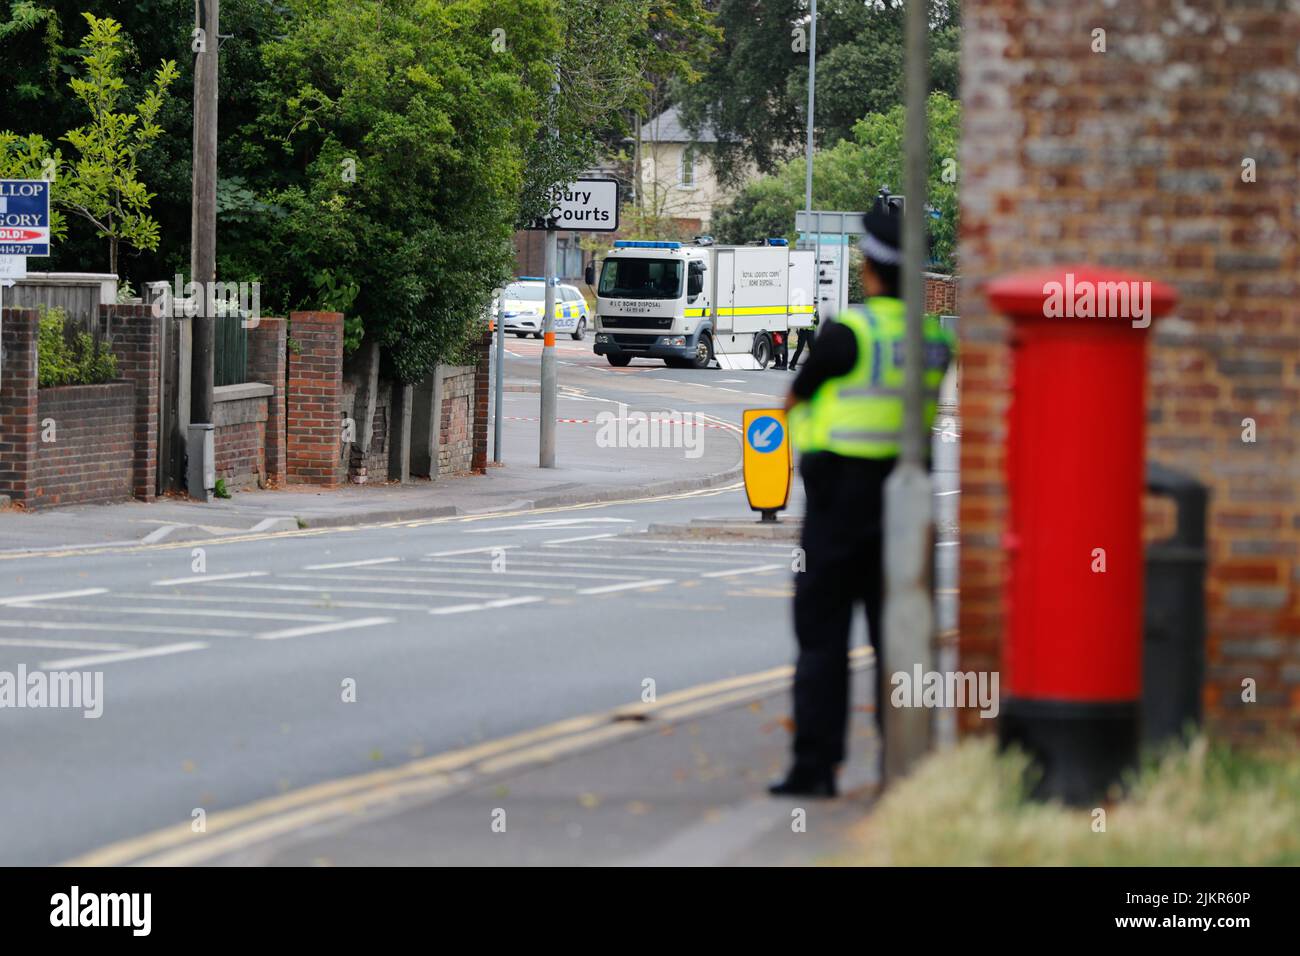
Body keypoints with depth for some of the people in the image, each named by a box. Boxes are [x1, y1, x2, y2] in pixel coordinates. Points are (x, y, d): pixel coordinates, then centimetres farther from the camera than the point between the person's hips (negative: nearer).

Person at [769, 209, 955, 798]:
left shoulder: (848, 333, -16)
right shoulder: (935, 339, 3)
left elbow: (795, 400, -2)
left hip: (838, 502, -5)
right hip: (903, 497, 5)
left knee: (822, 635, 0)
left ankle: (816, 764, -3)